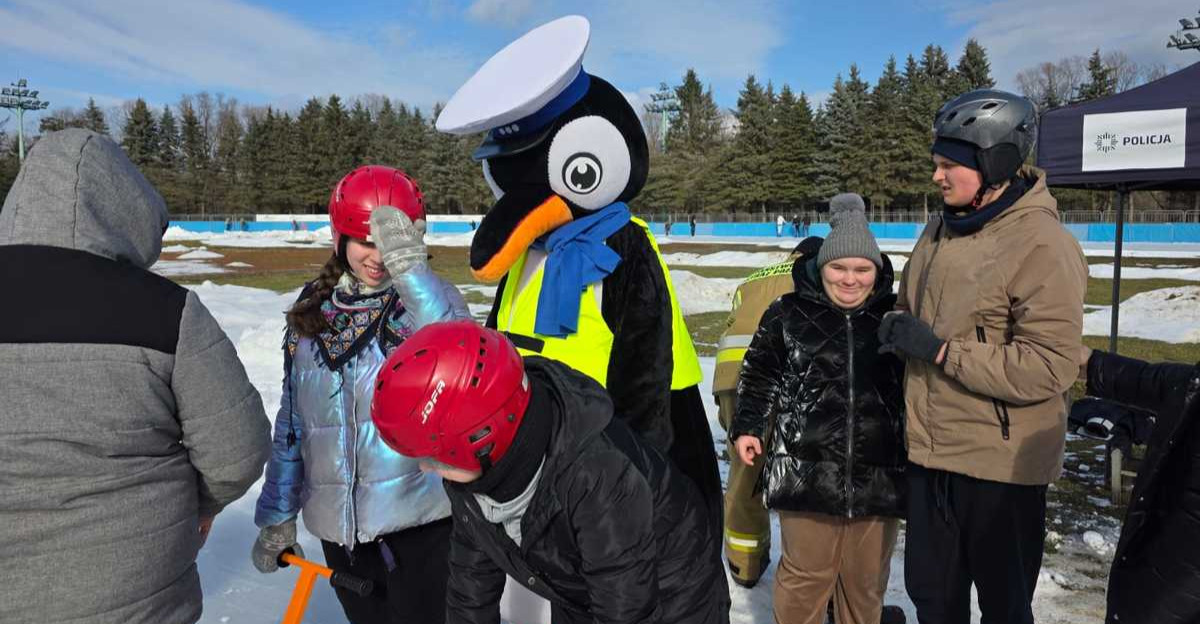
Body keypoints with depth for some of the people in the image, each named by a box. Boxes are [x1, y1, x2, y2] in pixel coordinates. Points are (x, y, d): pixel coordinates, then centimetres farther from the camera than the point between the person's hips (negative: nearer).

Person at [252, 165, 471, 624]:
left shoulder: (425, 297, -9)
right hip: (338, 525, 5)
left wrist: (410, 268, -38)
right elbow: (293, 421, 11)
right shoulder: (312, 310, 4)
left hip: (420, 521, -4)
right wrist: (277, 515, 13)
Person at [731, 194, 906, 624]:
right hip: (806, 469, -1)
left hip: (879, 473, 2)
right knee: (805, 575, 7)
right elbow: (760, 375, 9)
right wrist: (746, 427, 2)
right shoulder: (788, 314, 1)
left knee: (866, 581, 14)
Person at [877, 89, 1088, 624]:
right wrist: (897, 327, -1)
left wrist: (939, 349, -24)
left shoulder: (1043, 246, -18)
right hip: (930, 453, 7)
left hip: (1001, 464, -7)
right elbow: (911, 308, 20)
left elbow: (1048, 369, -24)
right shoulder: (940, 229, 6)